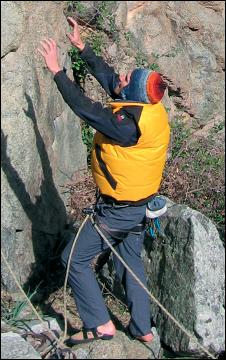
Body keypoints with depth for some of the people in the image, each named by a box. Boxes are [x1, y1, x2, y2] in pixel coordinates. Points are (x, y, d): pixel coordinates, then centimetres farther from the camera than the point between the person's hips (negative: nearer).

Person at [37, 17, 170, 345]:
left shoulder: (129, 122, -30)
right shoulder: (150, 108, -4)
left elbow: (85, 108, -30)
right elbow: (108, 78, 6)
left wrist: (56, 70, -23)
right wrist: (81, 46, 11)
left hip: (118, 211, -9)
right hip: (141, 206, 9)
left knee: (75, 259, 5)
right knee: (130, 261, 22)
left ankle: (100, 325, 10)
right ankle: (143, 329, 32)